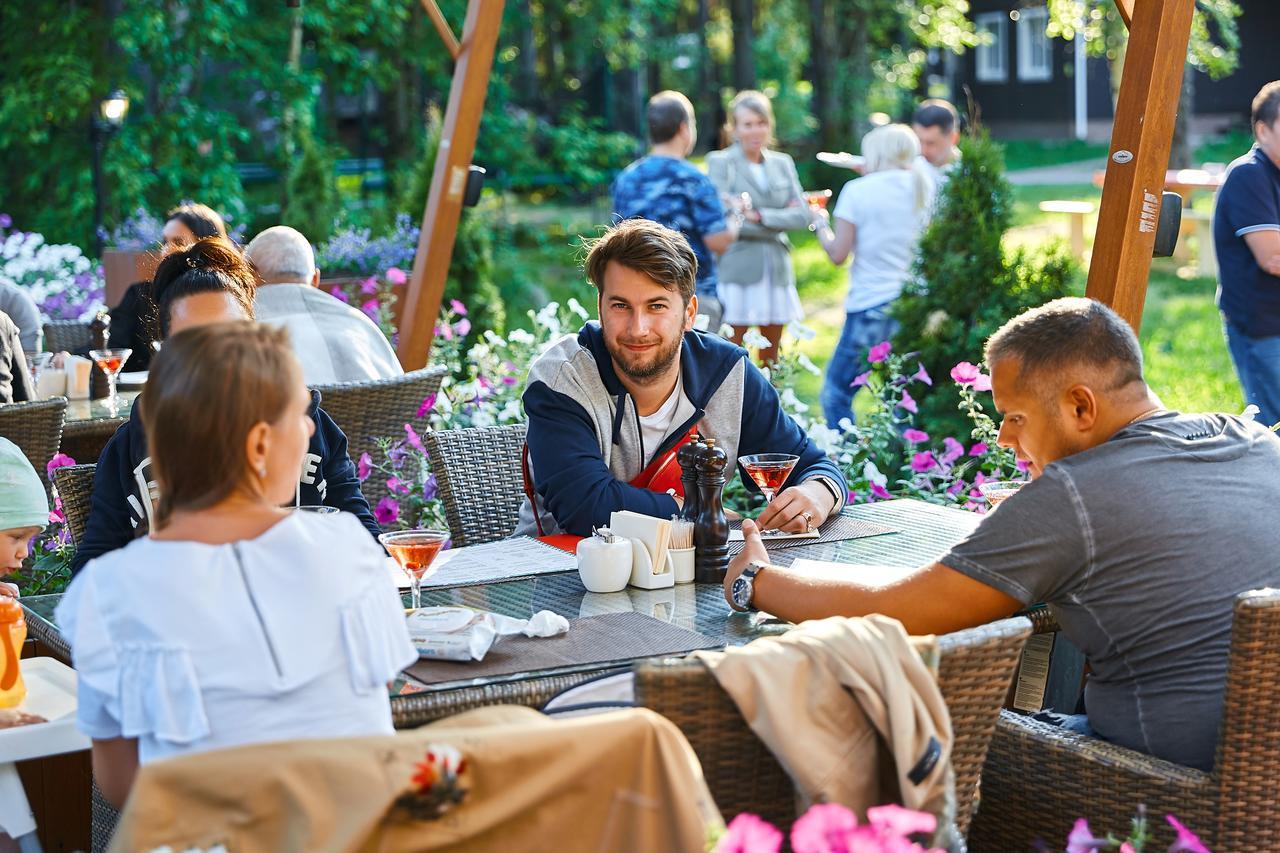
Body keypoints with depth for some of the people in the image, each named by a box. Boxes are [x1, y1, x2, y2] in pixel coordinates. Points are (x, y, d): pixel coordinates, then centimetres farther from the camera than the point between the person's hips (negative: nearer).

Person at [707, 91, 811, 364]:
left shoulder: (782, 163, 12)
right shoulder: (720, 162, -2)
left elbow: (802, 215, 1)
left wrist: (760, 216, -12)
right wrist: (779, 222, -9)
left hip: (777, 273, 5)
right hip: (737, 272, -5)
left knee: (770, 357, 11)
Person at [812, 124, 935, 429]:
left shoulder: (858, 190, -6)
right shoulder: (925, 189, 7)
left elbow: (838, 253, -7)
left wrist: (821, 222, 11)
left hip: (871, 304, -5)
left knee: (836, 394, 4)